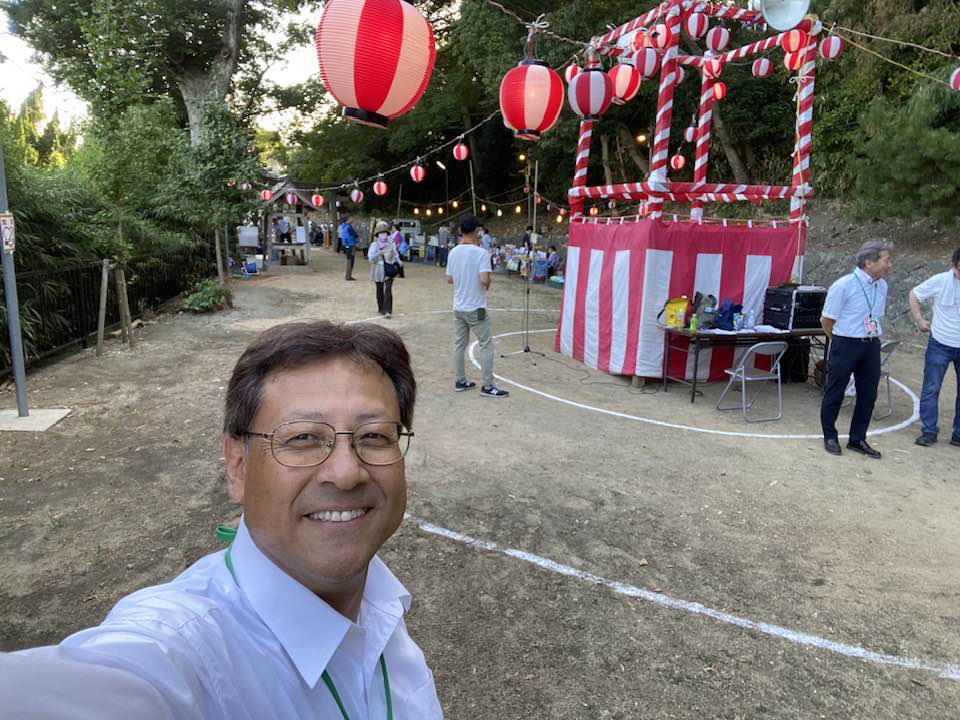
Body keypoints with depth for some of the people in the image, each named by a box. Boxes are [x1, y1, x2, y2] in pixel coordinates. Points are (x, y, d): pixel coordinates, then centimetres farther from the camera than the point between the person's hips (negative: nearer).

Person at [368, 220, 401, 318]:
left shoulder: (391, 245, 1)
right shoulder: (374, 245, -3)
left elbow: (395, 255, 13)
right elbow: (371, 258, -13)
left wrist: (398, 262, -5)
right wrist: (379, 253, -28)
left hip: (389, 270, -1)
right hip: (378, 270, 1)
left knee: (388, 289, -12)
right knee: (379, 290, 11)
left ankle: (387, 311, -13)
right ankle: (381, 309, 26)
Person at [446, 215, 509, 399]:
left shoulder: (453, 252, 2)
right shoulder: (481, 252, -16)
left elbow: (449, 279, 9)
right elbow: (484, 280, -24)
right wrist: (488, 285, -3)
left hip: (458, 307, 6)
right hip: (476, 308, -6)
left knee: (459, 344, 13)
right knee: (486, 346, 2)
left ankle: (460, 381, 20)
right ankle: (488, 386, 3)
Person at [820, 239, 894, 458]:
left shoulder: (882, 286, 5)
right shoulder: (844, 285, -15)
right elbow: (826, 320, -7)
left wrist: (872, 338, 14)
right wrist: (840, 341, 6)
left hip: (872, 345, 6)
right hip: (845, 345, -6)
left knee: (868, 395, 11)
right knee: (835, 392, 6)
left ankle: (857, 439, 26)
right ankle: (830, 437, 23)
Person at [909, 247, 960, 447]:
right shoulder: (940, 281, -11)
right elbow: (914, 295, 4)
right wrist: (920, 320, -1)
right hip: (940, 344, -1)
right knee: (931, 389, 2)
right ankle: (929, 431, 13)